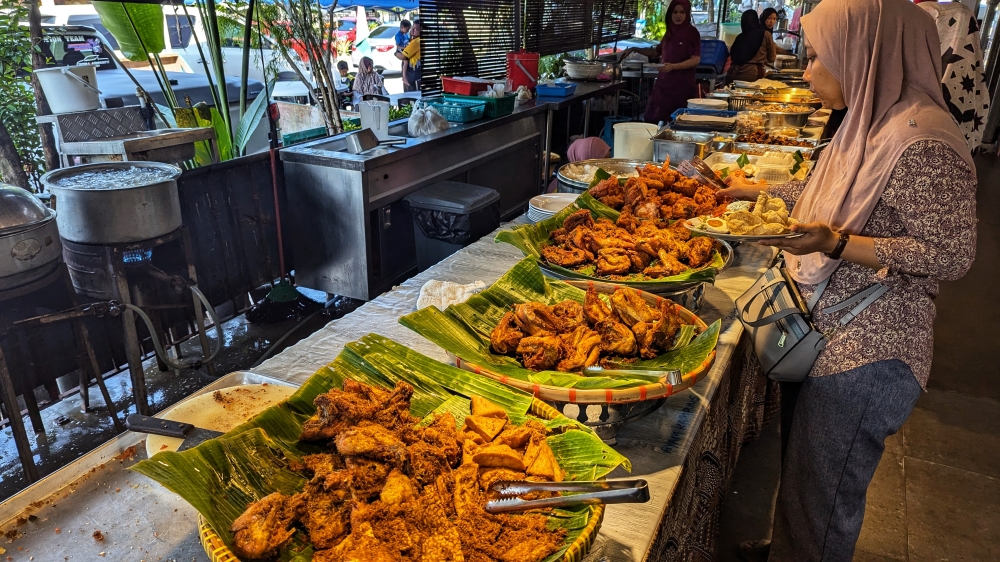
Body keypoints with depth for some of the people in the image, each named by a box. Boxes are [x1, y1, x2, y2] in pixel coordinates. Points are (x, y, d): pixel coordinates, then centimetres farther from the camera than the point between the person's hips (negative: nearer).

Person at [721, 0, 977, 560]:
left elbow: (952, 253, -22)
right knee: (804, 465, 25)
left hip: (867, 351, -9)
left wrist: (835, 243, -30)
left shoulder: (922, 139, -23)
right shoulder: (873, 119, 7)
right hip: (831, 331, 9)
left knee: (824, 488, 8)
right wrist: (756, 191, 20)